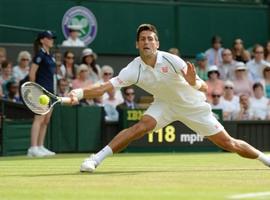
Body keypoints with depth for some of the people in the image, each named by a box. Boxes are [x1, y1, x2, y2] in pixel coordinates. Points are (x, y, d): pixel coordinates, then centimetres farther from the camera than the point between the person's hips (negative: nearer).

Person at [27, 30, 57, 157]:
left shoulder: (50, 56, 17)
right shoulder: (40, 55, -9)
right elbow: (32, 73, -13)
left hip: (50, 90, 9)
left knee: (46, 121, 10)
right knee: (39, 119, -15)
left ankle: (40, 147, 15)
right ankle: (33, 148, -20)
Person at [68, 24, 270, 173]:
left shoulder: (171, 61, -27)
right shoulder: (134, 69, -22)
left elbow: (204, 88, -24)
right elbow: (105, 87, -33)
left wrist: (193, 82, -46)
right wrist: (79, 93, -49)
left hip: (194, 105, -1)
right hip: (165, 104, 1)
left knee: (228, 143, 1)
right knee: (141, 127, -26)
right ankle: (96, 159, -24)